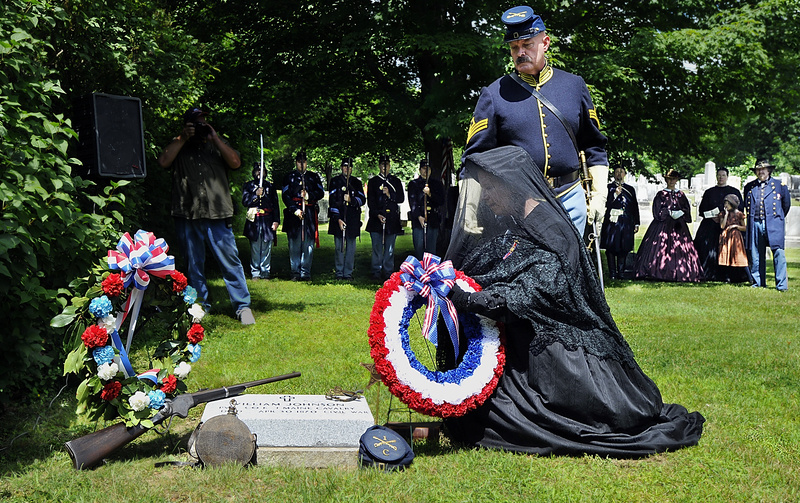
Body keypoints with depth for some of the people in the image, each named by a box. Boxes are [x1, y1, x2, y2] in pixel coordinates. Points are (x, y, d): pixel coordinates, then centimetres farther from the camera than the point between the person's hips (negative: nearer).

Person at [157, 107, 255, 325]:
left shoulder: (218, 144, 17)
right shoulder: (178, 146, 15)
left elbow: (235, 162, 0)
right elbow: (163, 161, -4)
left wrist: (214, 138, -3)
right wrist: (182, 139, -4)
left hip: (217, 216, -1)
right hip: (187, 216, 1)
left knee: (230, 261, -5)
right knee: (194, 264, 8)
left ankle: (243, 307, 0)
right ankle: (200, 306, 18)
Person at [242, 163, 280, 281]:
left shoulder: (270, 186, 15)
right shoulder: (248, 186, 12)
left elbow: (275, 205, 12)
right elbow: (245, 202, 2)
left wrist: (276, 221, 3)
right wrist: (256, 194, -12)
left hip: (267, 221, 1)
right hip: (254, 221, -1)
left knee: (266, 248, -2)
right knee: (255, 248, -2)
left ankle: (265, 273, 3)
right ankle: (255, 273, 2)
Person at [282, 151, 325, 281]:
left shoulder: (314, 177, 16)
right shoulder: (290, 177, 11)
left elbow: (321, 192, 9)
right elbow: (285, 196, 3)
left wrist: (309, 196, -10)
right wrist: (295, 210, -10)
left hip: (310, 213, 1)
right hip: (293, 213, -1)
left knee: (308, 243, -3)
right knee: (294, 244, -2)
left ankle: (305, 273, 1)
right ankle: (295, 273, 2)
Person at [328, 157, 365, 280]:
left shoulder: (357, 183, 11)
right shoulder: (335, 182, 5)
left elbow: (362, 200, 3)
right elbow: (332, 202, -2)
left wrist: (351, 199, -18)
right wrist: (338, 219, -12)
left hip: (353, 219, 1)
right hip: (338, 218, -1)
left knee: (351, 246, 1)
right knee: (339, 246, 1)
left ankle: (348, 273, 6)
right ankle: (339, 273, 7)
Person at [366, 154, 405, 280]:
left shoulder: (396, 181, 13)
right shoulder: (373, 181, 9)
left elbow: (401, 198, 8)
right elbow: (370, 201, 2)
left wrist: (390, 195, -9)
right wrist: (377, 215, -10)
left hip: (392, 219, 1)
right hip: (376, 219, -1)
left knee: (390, 248, 3)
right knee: (377, 248, -2)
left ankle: (388, 272, 8)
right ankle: (376, 272, 3)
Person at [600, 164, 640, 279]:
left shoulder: (630, 189, 18)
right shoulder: (608, 187, 8)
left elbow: (635, 207, 18)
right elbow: (606, 204, -2)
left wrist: (636, 224, 13)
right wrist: (615, 195, -13)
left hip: (626, 223, 3)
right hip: (612, 222, -3)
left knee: (624, 248, 1)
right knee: (611, 248, -5)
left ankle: (620, 273, 7)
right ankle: (612, 273, 0)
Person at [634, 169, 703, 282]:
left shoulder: (681, 194, 15)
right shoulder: (661, 194, 5)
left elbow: (687, 210, 11)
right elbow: (658, 211, -3)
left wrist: (680, 213, -8)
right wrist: (670, 213, -12)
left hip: (678, 226, 3)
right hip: (663, 225, -3)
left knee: (679, 249, -5)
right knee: (661, 247, -12)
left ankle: (678, 274, -5)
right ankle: (660, 272, -12)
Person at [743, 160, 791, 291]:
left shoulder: (779, 185, 7)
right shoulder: (749, 187, 14)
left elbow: (786, 204, 17)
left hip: (774, 225, -3)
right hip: (755, 225, 3)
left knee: (778, 253, -10)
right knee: (756, 255, 4)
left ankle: (781, 284, -9)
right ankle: (758, 282, 13)